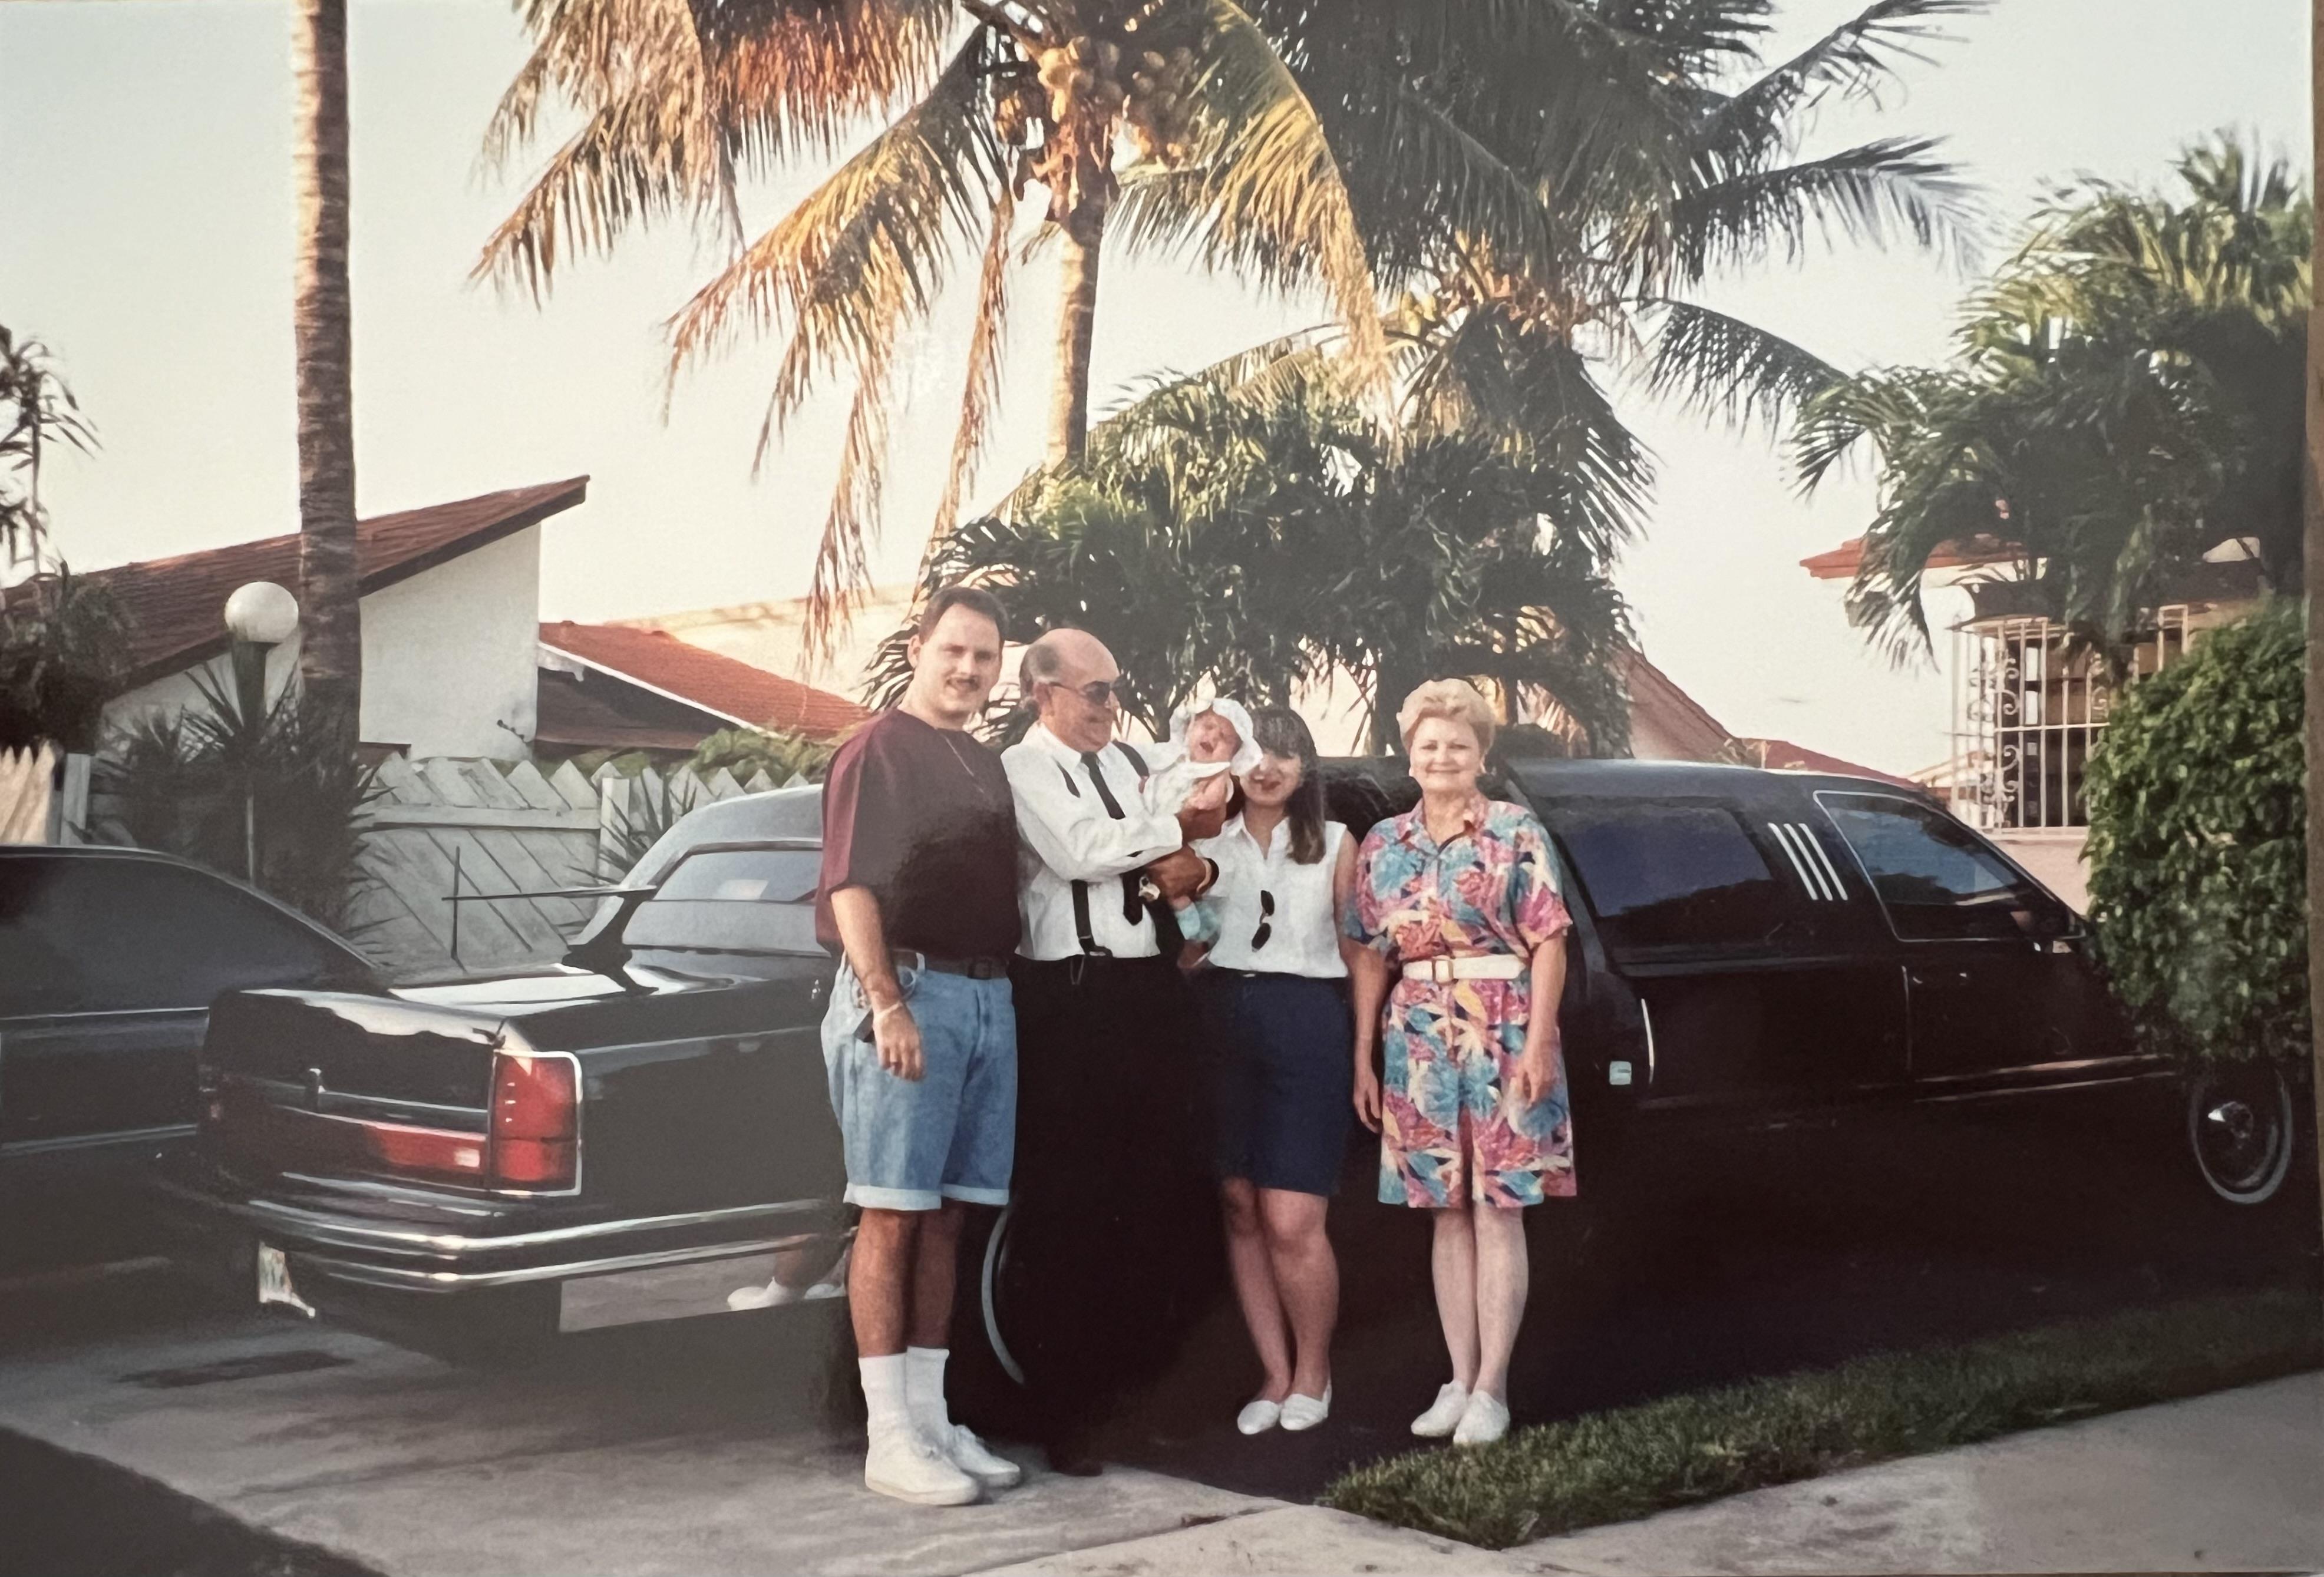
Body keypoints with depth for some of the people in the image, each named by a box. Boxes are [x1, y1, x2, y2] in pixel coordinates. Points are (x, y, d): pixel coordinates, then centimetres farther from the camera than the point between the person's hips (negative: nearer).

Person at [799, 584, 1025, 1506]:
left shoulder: (986, 766, 20)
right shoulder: (877, 750, -4)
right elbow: (851, 886, -13)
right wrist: (890, 1006, -20)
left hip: (988, 996, 8)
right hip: (908, 988, -8)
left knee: (947, 1219, 9)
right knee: (892, 1217, -5)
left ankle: (932, 1416, 15)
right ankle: (889, 1438, -2)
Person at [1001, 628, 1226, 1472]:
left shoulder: (1128, 763, 19)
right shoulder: (1023, 770, -3)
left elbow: (1184, 861, 18)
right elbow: (1085, 850, -17)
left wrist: (1194, 870, -6)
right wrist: (1180, 829, -3)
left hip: (1152, 991, 7)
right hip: (1071, 998, -7)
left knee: (1164, 1196, 8)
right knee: (1069, 1204, -3)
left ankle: (1138, 1382, 19)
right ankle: (1065, 1410, 4)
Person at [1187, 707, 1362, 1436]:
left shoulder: (1334, 845, 9)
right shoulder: (1204, 842, 12)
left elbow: (1358, 951, 8)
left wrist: (1366, 1048, 2)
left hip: (1305, 1029, -2)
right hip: (1220, 1024, 3)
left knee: (1291, 1223, -9)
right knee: (1239, 1208, 3)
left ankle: (1313, 1371, 12)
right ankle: (1276, 1375, 15)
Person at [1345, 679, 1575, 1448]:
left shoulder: (1516, 832, -1)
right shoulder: (1383, 844, 10)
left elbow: (1548, 943, -4)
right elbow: (1370, 955, 12)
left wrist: (1539, 1041, -12)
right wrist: (1363, 1057, 8)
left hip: (1501, 1034, -4)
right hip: (1419, 1041, 4)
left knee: (1498, 1210, -3)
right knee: (1449, 1213, 7)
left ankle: (1491, 1388, 2)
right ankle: (1460, 1380, 13)